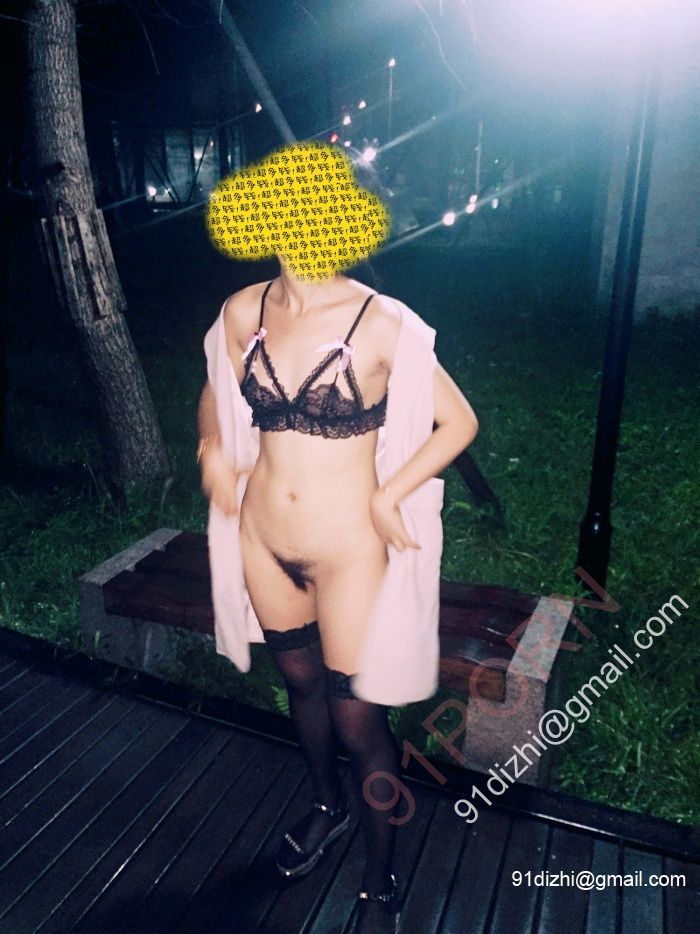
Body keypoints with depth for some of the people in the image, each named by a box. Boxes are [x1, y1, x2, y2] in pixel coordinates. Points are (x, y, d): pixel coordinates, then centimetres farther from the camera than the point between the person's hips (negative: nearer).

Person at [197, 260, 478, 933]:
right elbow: (214, 394, 15)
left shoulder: (379, 322, -16)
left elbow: (459, 421, -9)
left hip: (347, 552, -4)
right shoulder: (244, 311, -2)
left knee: (358, 724, 8)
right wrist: (212, 445, -5)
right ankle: (328, 806, 55)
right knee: (301, 682, 25)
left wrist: (386, 498, -16)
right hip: (265, 541, 5)